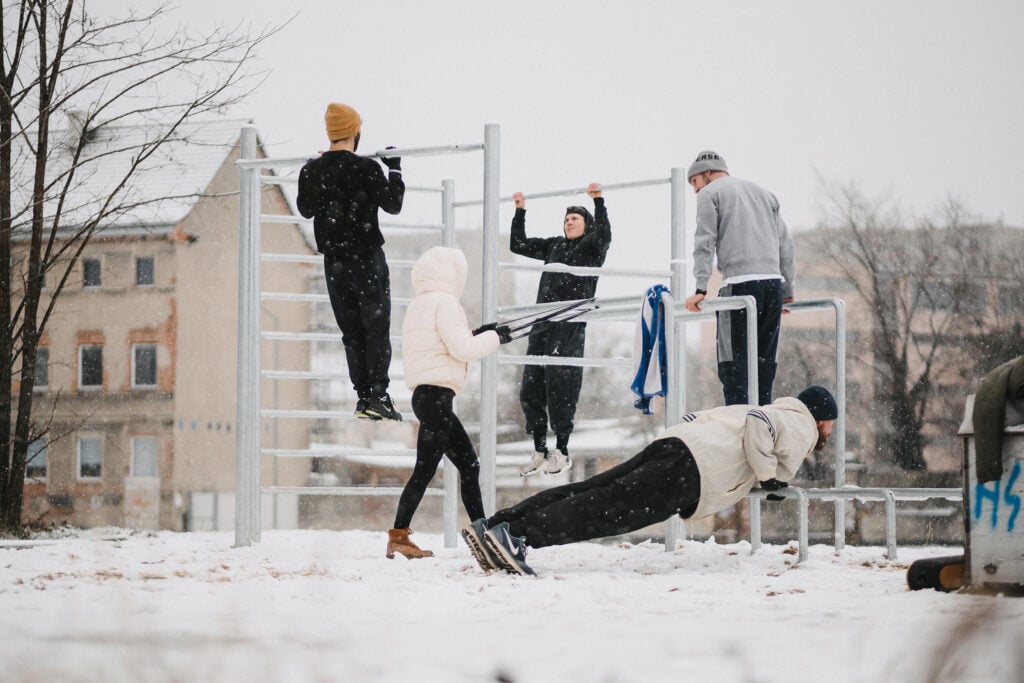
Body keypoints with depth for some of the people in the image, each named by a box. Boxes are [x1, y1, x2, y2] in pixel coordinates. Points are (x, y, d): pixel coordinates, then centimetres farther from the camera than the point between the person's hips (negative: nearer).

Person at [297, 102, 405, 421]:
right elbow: (393, 204, -7)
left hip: (333, 261, 4)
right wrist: (395, 169, 6)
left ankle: (363, 396, 7)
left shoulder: (311, 170, 1)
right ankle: (378, 396, -6)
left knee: (351, 331, 10)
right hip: (366, 259, -4)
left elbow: (306, 209, 16)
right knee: (377, 328, 1)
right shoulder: (365, 168, -15)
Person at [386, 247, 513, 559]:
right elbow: (462, 349, -16)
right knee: (425, 468, -10)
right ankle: (398, 536, -11)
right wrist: (495, 337, -2)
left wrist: (478, 335, 18)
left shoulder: (418, 306, 20)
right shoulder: (444, 303, -9)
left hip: (426, 395, 10)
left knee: (469, 465, 12)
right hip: (436, 396, -10)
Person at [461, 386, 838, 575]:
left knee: (586, 493, -7)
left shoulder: (774, 413, 39)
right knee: (613, 509, -23)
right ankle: (518, 536, -42)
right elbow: (758, 423, -11)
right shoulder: (802, 427, 12)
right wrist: (769, 475, -2)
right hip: (691, 470, -8)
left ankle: (494, 526, -22)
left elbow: (695, 418, 40)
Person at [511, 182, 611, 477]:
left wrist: (598, 202, -24)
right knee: (530, 391, 4)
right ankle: (539, 452, 11)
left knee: (560, 392, -6)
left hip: (570, 329, -6)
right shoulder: (554, 245, 21)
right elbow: (518, 245, 24)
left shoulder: (592, 246, 5)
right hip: (541, 327, 6)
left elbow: (604, 235, -18)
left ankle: (562, 452, 2)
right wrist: (520, 212, 18)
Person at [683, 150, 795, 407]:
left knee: (734, 364, -6)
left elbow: (705, 244, -3)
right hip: (774, 282, 6)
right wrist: (788, 291, 22)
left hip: (740, 283, -6)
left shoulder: (710, 193, 9)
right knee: (764, 362, 9)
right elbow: (785, 244, 22)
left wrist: (700, 289, -7)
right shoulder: (763, 193, 26)